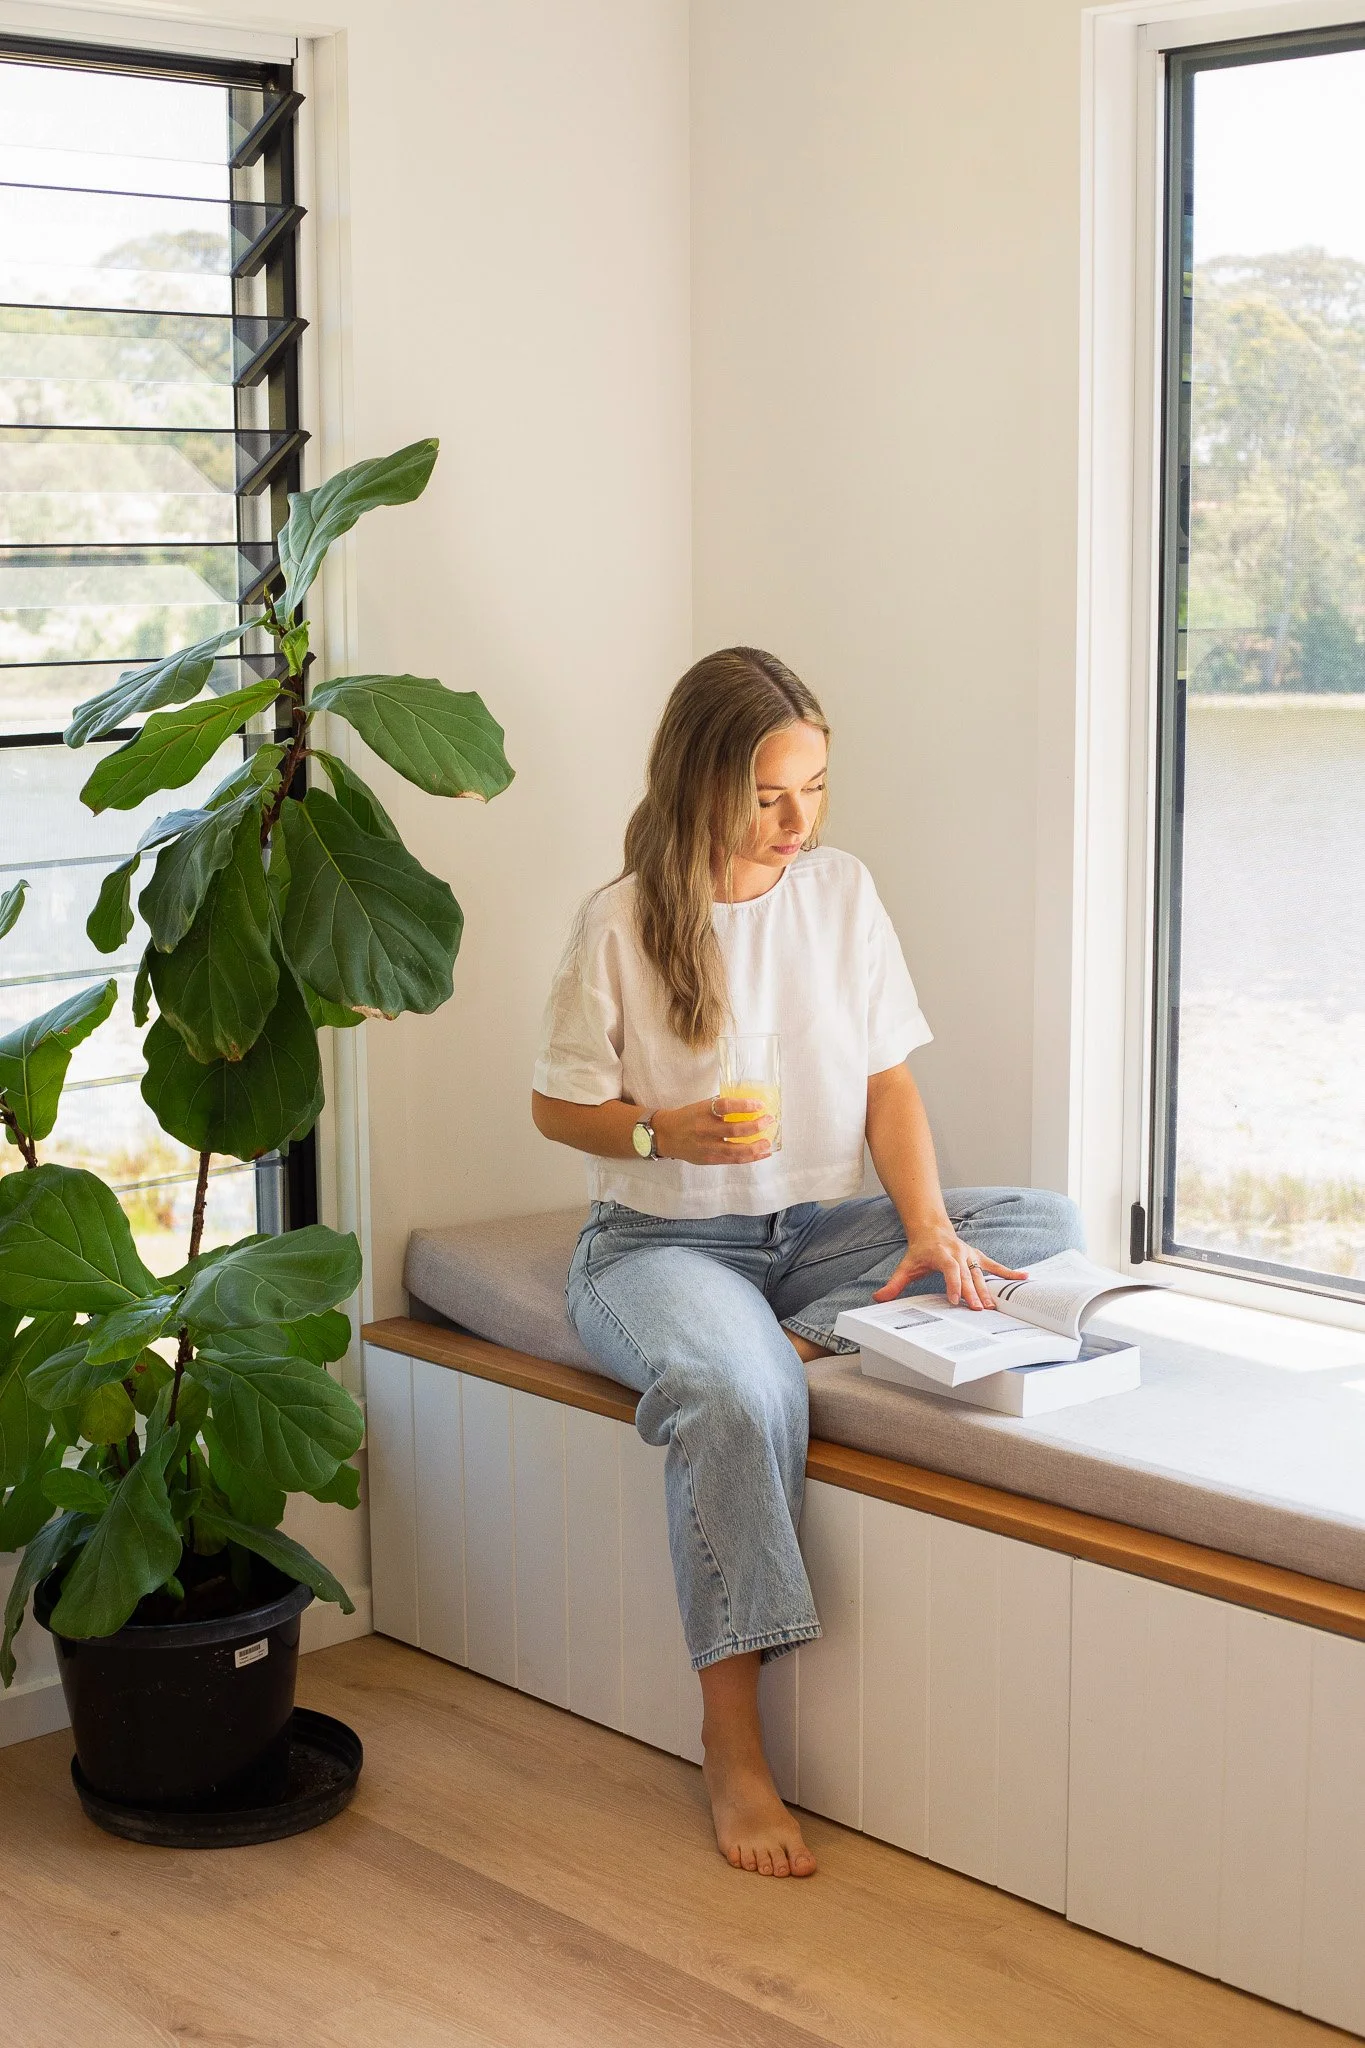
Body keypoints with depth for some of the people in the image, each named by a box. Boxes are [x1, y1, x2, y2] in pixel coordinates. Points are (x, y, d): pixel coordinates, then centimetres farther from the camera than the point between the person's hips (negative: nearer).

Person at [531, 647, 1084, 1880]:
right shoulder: (622, 924, -7)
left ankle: (801, 1343, -25)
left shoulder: (843, 891, 4)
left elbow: (890, 1085, 3)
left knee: (1047, 1227, -15)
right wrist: (663, 1132, -20)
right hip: (663, 1239, -5)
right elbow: (558, 1106, 0)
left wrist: (928, 1231, -13)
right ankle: (733, 1743, -28)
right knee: (735, 1394, -37)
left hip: (820, 1226, 5)